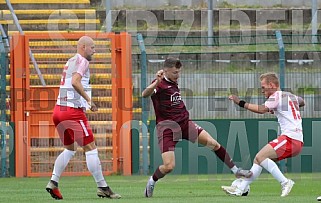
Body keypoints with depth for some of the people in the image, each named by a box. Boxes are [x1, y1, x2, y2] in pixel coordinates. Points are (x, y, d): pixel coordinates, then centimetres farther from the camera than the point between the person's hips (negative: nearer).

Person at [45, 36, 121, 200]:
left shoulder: (70, 61, 19)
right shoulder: (82, 61, -7)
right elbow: (75, 82, -24)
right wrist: (89, 100, -24)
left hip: (58, 110, 9)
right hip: (73, 111, -9)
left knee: (70, 149, 20)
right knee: (90, 149, -3)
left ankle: (53, 182, 8)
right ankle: (102, 187, -2)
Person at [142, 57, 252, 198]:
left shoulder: (174, 83, 11)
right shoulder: (160, 84, -15)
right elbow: (145, 94, -36)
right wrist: (156, 83, -52)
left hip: (184, 123, 7)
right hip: (166, 128, -7)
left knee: (214, 144, -3)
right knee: (169, 166, -16)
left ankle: (235, 170, 11)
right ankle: (152, 182, 14)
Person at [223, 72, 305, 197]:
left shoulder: (277, 95, -4)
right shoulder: (290, 96, 23)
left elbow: (262, 109, -20)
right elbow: (302, 102, 46)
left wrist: (240, 103, -15)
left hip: (290, 138, -10)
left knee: (260, 157, -20)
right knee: (258, 159, 10)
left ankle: (285, 182, -21)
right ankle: (240, 189, 10)